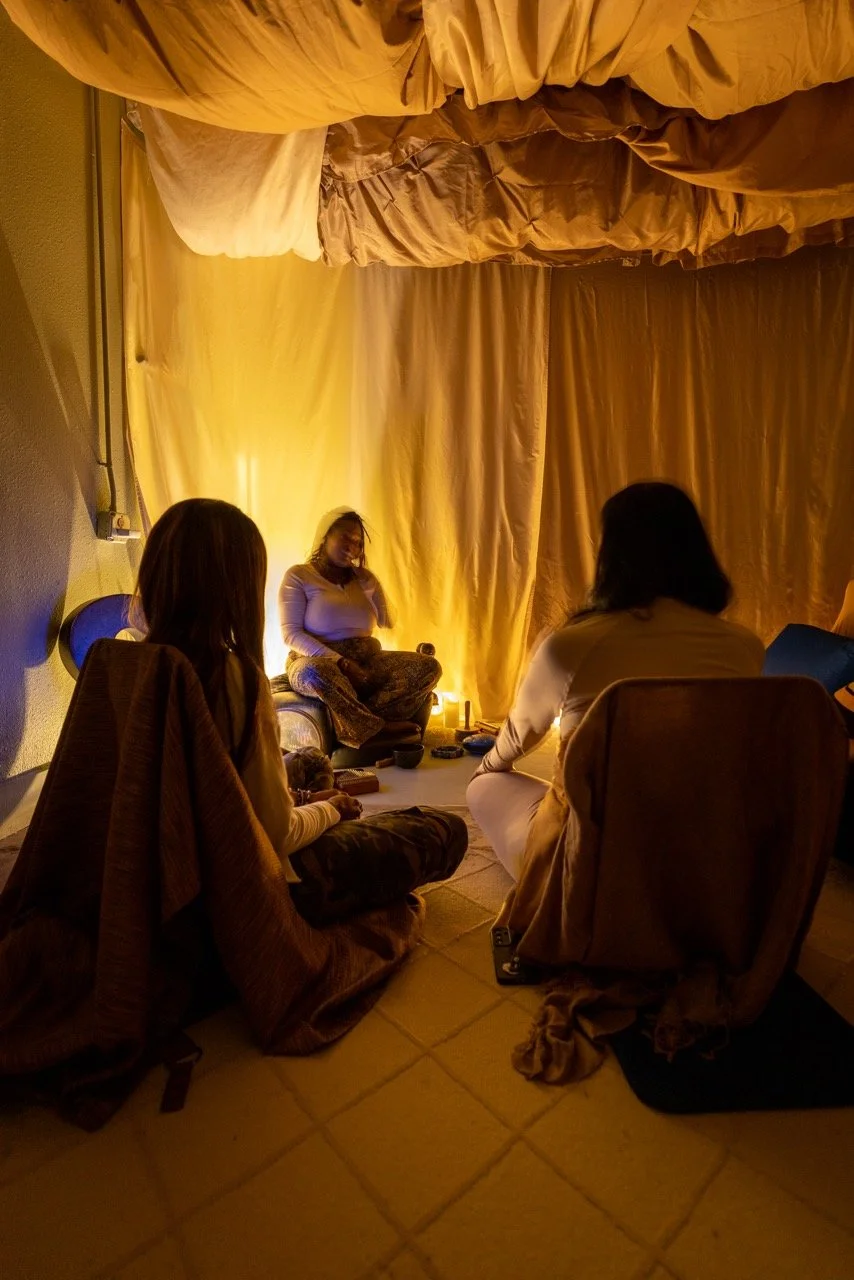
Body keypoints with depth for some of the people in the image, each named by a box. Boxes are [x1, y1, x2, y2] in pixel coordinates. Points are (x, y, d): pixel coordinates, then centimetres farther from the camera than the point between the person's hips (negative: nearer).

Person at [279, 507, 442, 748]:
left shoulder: (364, 578, 14)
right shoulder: (298, 576, -1)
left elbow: (387, 622, 9)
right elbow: (291, 634, -11)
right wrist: (341, 662, -22)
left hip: (367, 661, 5)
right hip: (319, 661, -5)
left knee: (429, 667, -18)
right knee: (315, 672, -42)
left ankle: (360, 725, -31)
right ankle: (379, 730, -26)